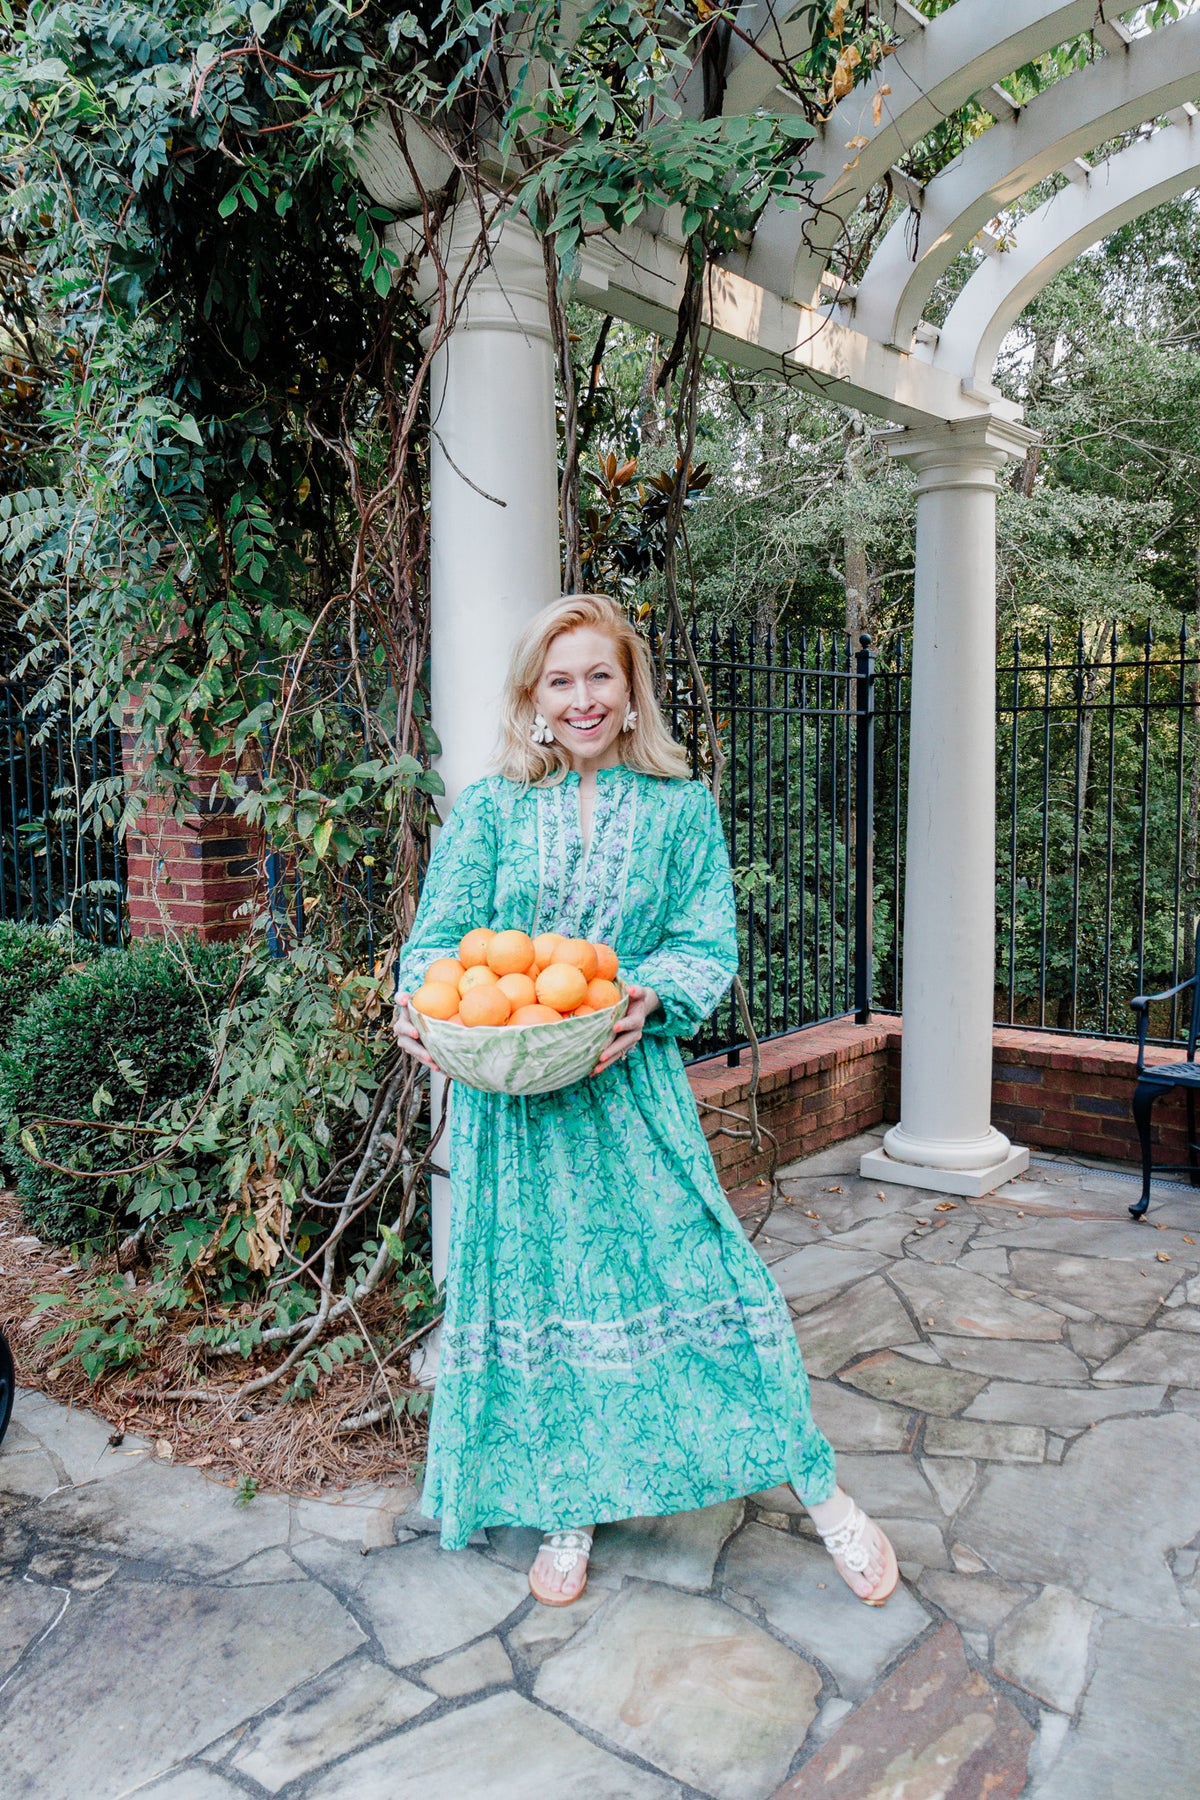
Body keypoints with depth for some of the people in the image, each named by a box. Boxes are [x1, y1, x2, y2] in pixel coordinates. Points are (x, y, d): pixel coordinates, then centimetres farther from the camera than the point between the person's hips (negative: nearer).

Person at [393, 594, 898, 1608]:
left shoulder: (681, 807, 4)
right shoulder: (488, 809, 6)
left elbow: (709, 943, 0)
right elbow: (440, 934, 1)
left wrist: (648, 997, -21)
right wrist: (423, 1006, -21)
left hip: (630, 1081, -1)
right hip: (507, 1096, 2)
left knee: (691, 1265, -3)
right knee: (534, 1290, 9)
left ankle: (820, 1491, 17)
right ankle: (567, 1512, 30)